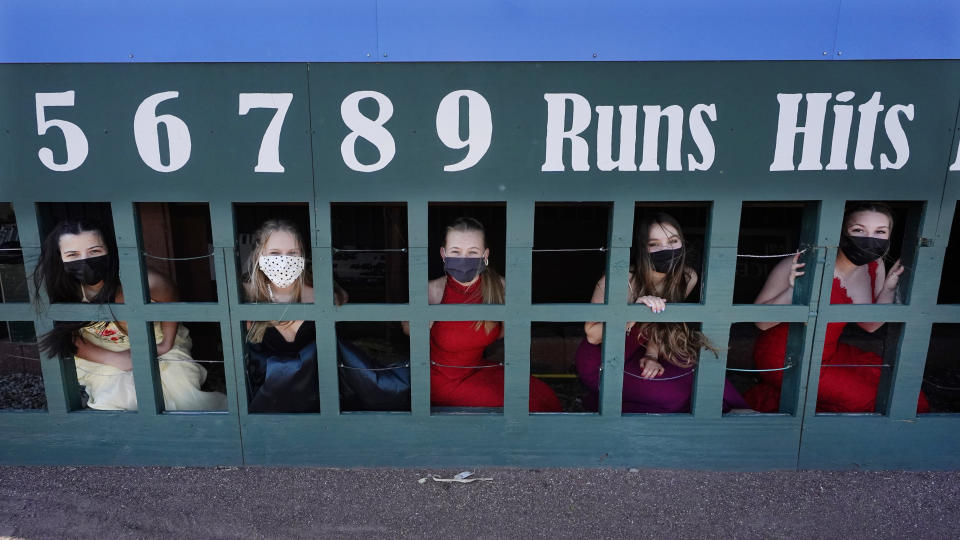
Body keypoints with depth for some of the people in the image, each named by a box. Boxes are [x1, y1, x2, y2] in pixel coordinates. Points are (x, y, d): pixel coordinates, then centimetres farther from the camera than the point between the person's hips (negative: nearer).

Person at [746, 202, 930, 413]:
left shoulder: (874, 267, -2)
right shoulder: (801, 267, -23)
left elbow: (869, 325, 10)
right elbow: (761, 322, -19)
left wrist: (889, 288, -6)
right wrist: (793, 291, -34)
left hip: (829, 353, 8)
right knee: (866, 399, -16)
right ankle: (772, 399, -2)